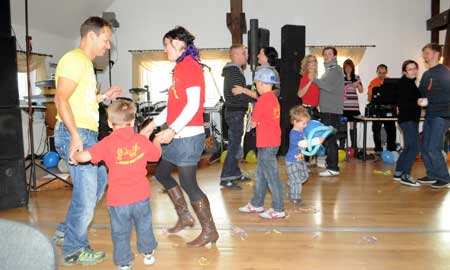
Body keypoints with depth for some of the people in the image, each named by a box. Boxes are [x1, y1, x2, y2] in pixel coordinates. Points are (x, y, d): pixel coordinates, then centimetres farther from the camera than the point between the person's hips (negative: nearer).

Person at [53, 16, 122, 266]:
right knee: (85, 194, -3)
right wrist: (75, 135, -25)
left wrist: (103, 96, 16)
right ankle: (73, 251, 14)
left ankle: (66, 232, 30)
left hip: (87, 134, 10)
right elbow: (61, 98, -20)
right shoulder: (75, 59, -11)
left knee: (99, 182, 19)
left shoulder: (85, 62, 20)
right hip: (76, 133, -10)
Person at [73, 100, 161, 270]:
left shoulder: (108, 143, -12)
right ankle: (148, 254, 40)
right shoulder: (141, 141, -4)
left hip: (118, 199, -3)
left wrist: (74, 157, 5)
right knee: (144, 226, 23)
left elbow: (85, 156, -18)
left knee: (120, 233, 13)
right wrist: (156, 141, 30)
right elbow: (156, 154, 11)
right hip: (141, 196, 3)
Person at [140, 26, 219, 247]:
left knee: (188, 183, -5)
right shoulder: (181, 67, 17)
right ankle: (184, 216, 31)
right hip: (177, 135, 10)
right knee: (162, 173, 18)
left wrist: (172, 130, -26)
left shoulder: (190, 66, -12)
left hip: (188, 135, -10)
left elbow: (193, 104, -21)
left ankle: (209, 231, 10)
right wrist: (153, 124, 17)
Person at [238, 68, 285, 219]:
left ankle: (278, 209, 6)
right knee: (260, 174, 17)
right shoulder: (273, 98, 11)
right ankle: (256, 204, 29)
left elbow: (254, 123, -12)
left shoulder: (262, 100, -16)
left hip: (267, 144, -10)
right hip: (272, 140, 10)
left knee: (271, 176, -3)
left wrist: (251, 124, 8)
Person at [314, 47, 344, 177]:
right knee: (326, 137, 16)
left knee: (330, 138, -10)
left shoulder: (336, 69, -6)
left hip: (332, 110, -9)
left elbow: (329, 86, -19)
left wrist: (314, 79, -15)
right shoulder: (328, 70, 21)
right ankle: (329, 161, 28)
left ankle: (333, 168, -7)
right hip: (326, 109, 9)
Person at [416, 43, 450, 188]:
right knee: (425, 148, 7)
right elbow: (421, 93, 17)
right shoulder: (426, 74, 15)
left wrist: (428, 100, -21)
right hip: (429, 115, 7)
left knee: (433, 149, -9)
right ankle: (432, 175, 20)